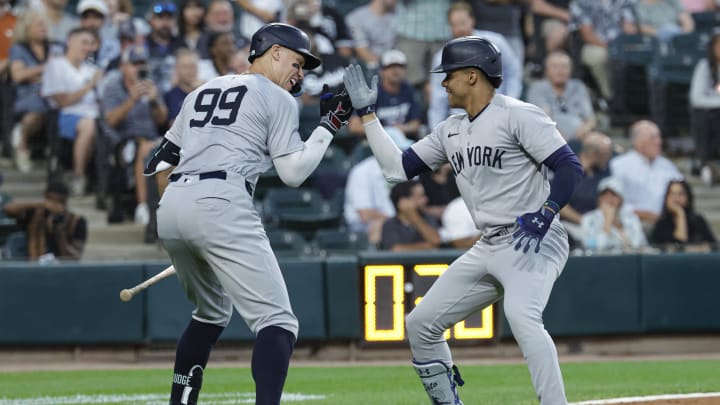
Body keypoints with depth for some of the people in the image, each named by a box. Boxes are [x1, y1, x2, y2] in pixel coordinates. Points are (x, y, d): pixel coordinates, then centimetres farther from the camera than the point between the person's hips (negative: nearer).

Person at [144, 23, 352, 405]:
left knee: (212, 312, 29)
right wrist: (329, 125, 12)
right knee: (276, 320, -10)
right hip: (220, 207, -7)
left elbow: (160, 159, 24)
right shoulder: (277, 98, 7)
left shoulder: (203, 92, 27)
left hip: (171, 205, 7)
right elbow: (293, 172, 4)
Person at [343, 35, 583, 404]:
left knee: (521, 317, -35)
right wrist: (366, 113, 13)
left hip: (534, 242, -9)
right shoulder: (450, 131, 14)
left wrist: (545, 215, -29)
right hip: (487, 249, 9)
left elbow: (570, 167, -15)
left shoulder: (517, 116, -10)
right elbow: (397, 168, 15)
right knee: (420, 324, 9)